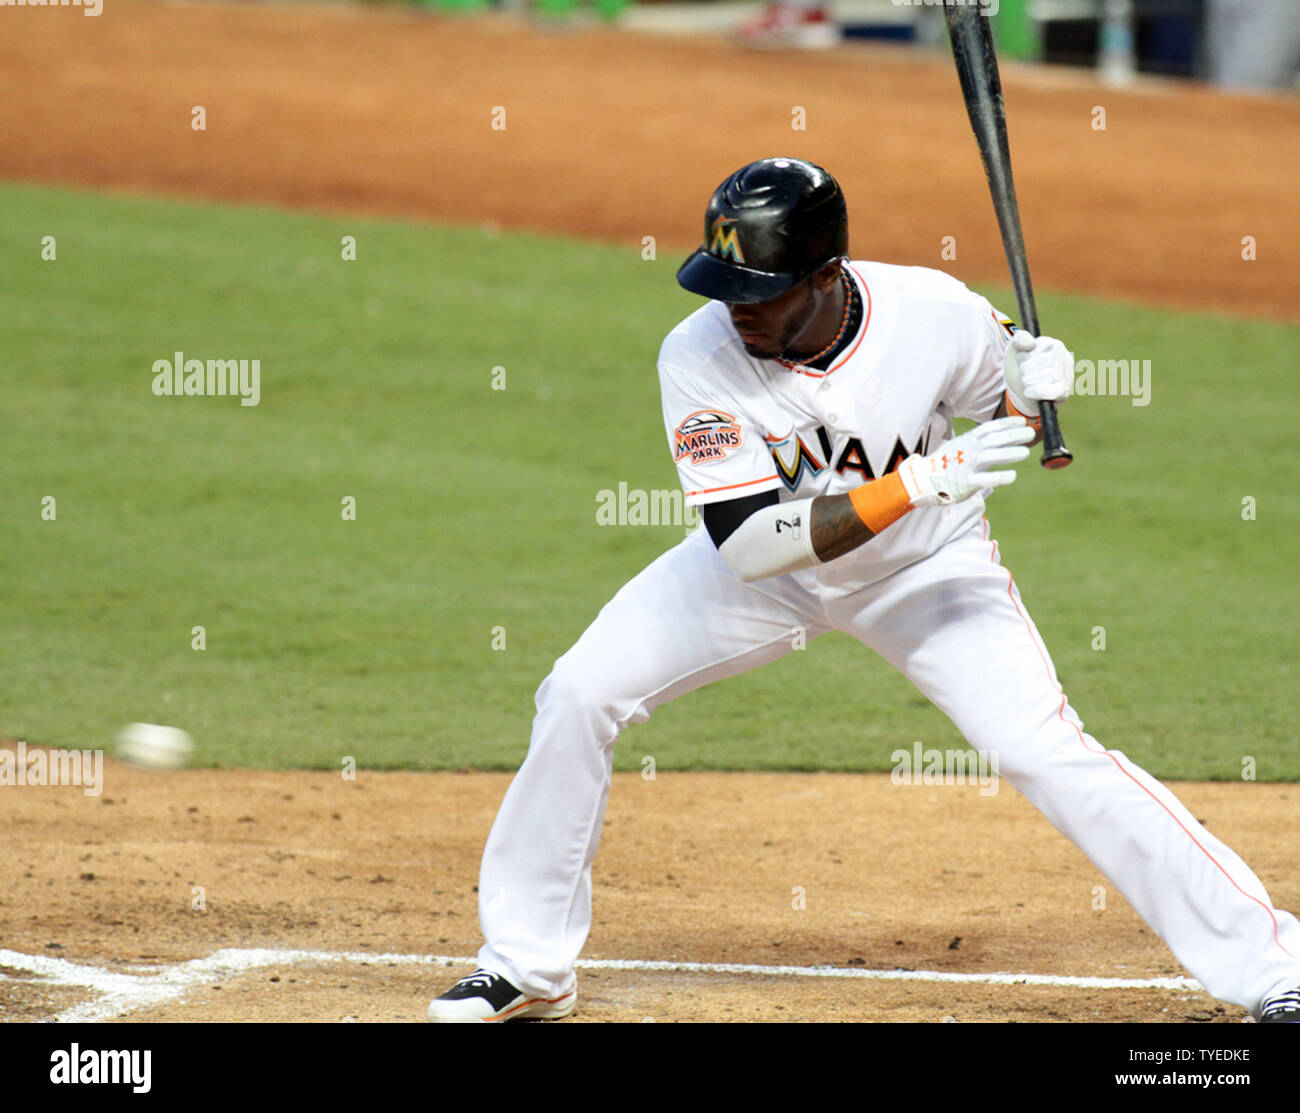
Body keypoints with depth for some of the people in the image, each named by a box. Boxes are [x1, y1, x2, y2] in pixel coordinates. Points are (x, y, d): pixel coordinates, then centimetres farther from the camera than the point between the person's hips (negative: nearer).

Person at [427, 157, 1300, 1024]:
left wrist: (1032, 391, -29)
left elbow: (1009, 409, -4)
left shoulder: (933, 314, -27)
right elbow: (749, 544, -35)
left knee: (1046, 749, -17)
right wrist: (924, 481, -42)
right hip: (769, 572, 1)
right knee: (581, 693, -10)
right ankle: (529, 967, 8)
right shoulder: (699, 357, -29)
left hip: (926, 564, -1)